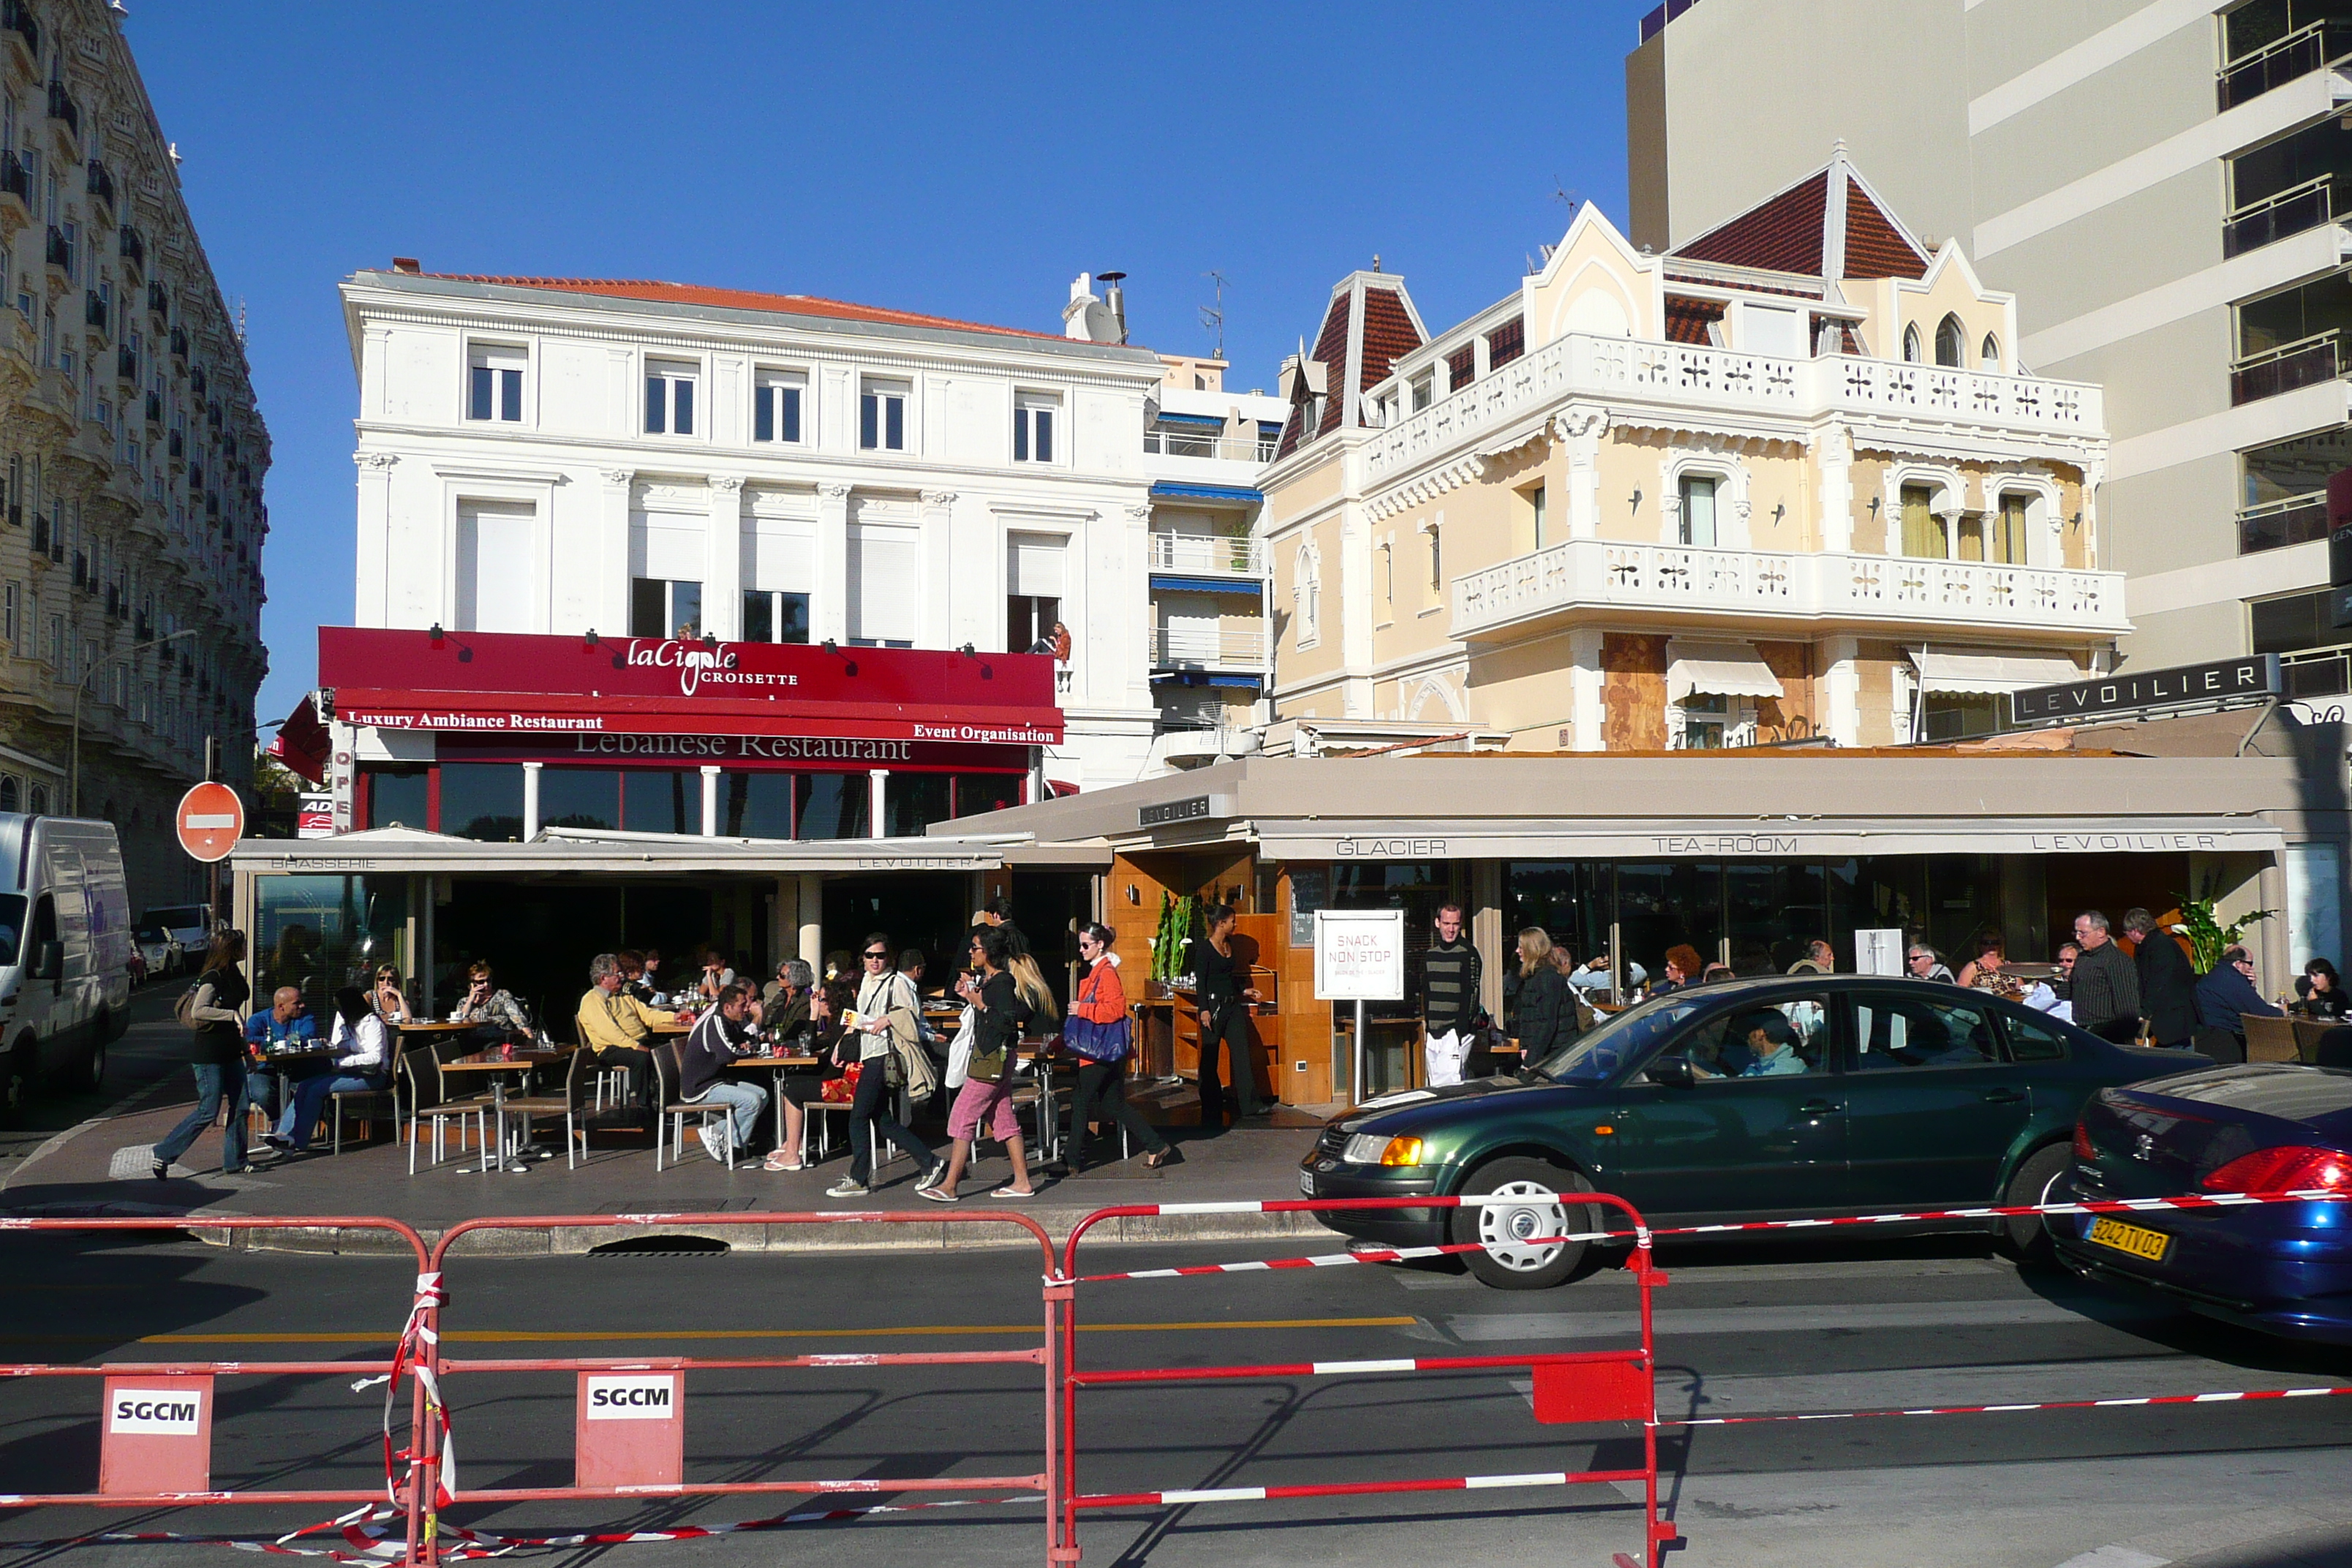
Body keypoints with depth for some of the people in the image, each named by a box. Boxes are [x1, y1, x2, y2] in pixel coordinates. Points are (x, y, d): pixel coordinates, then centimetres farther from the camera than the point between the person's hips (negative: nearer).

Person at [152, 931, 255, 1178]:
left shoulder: (233, 975, 12)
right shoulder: (212, 978, -15)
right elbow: (197, 1011, -29)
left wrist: (245, 1048, 24)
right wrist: (233, 1016, -30)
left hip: (230, 1053, 9)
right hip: (209, 1054, -9)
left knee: (240, 1106, 5)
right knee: (208, 1111, -6)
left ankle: (234, 1162, 11)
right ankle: (163, 1153, 6)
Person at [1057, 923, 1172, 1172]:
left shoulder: (1107, 973, -14)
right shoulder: (1096, 972, 16)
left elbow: (1116, 1008, -23)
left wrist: (1082, 1009, -19)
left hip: (1102, 1050, -10)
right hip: (1101, 1049, 10)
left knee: (1081, 1102, -1)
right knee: (1113, 1104, 11)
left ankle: (1074, 1160, 7)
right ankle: (1156, 1146, 12)